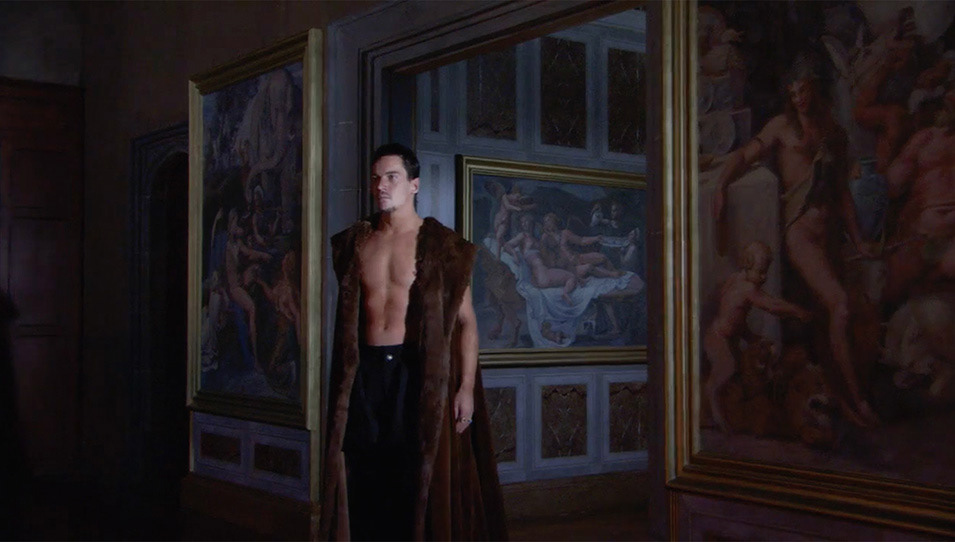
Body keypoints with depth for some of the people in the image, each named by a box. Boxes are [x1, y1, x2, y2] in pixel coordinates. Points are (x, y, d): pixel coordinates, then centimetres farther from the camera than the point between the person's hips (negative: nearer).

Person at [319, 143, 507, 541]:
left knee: (418, 477, 1)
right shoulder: (355, 242, 11)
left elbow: (465, 319, -4)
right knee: (367, 481, 5)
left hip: (416, 371, -3)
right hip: (365, 371, 4)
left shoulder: (440, 245, -2)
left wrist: (466, 387, -11)